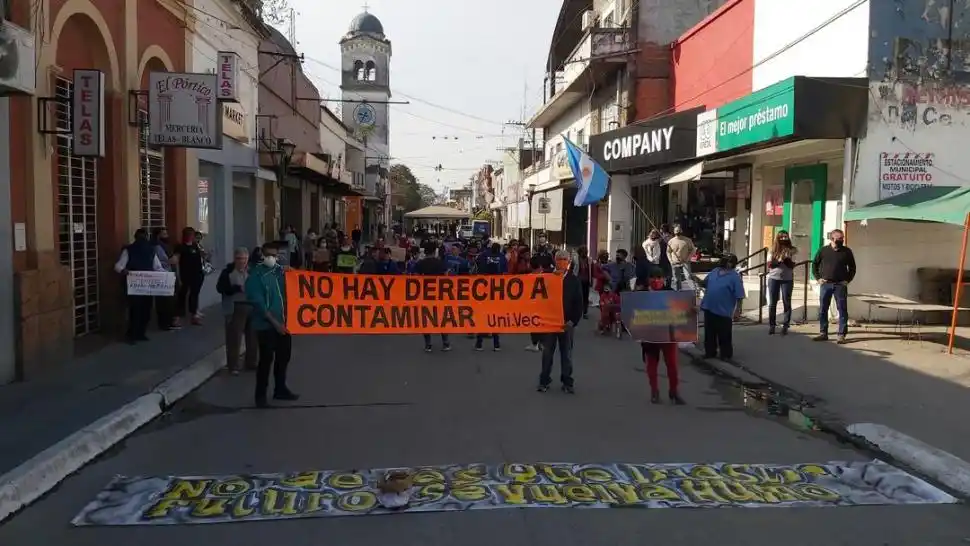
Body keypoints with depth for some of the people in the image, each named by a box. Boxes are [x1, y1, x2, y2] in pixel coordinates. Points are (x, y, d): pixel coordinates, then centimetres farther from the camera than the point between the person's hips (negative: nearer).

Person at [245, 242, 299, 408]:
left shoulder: (281, 271, 7)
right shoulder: (255, 275, -10)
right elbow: (258, 303, -16)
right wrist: (275, 322, -20)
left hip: (283, 322, 6)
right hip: (266, 325, -6)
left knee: (284, 356, 15)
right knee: (266, 359, -4)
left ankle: (280, 389, 31)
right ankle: (260, 395, 9)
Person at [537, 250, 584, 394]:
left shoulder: (574, 281, 0)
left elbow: (579, 304, 0)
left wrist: (573, 321, -9)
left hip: (567, 322, 0)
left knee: (566, 353, 8)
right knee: (547, 352, 7)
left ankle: (567, 382, 16)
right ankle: (544, 381, 16)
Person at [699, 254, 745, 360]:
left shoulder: (735, 277, -10)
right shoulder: (714, 271, 9)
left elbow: (739, 296, -12)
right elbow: (704, 283, 21)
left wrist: (737, 310, -15)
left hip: (723, 311, -6)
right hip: (709, 308, 6)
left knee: (724, 335, 5)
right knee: (709, 333, 15)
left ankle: (726, 354, 18)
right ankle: (710, 352, 27)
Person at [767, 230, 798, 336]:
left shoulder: (792, 250, 1)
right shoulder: (773, 249, 4)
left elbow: (792, 265, -6)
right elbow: (769, 264, -2)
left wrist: (786, 259, -22)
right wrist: (778, 260, -18)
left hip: (787, 279, -1)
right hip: (773, 278, 1)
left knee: (787, 303, 2)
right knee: (772, 303, 4)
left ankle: (785, 326, 7)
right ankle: (771, 325, 13)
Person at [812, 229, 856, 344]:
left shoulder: (846, 252, 4)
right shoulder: (823, 250, 4)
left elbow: (852, 267, 12)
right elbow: (815, 264, 11)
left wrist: (847, 280, 1)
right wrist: (818, 278, 2)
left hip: (840, 285, -1)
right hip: (825, 284, 1)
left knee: (842, 310, -1)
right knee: (822, 309, 4)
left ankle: (842, 335, 4)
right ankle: (823, 333, 13)